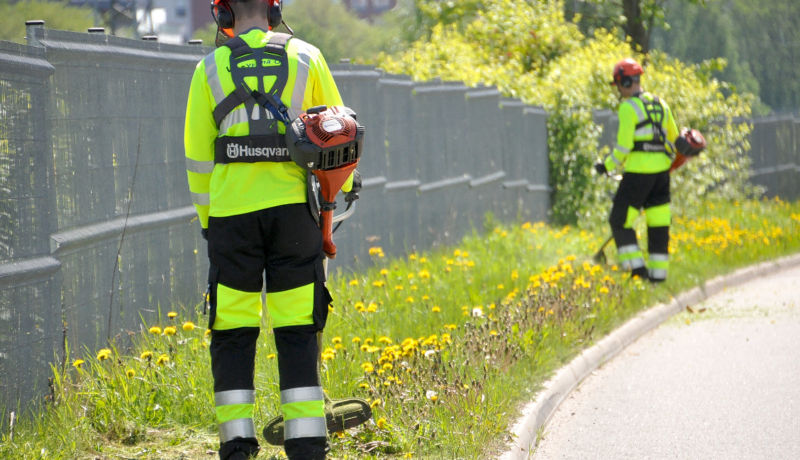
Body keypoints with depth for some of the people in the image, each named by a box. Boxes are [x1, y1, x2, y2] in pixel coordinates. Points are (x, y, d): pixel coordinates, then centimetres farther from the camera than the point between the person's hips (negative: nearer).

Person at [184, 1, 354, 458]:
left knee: (233, 331, 7)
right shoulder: (306, 58, 5)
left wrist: (206, 218, 16)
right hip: (294, 210, 1)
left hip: (232, 214, -1)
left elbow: (198, 154, 6)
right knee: (298, 330, 4)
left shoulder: (211, 69, 3)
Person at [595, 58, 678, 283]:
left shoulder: (628, 107, -10)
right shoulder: (660, 104, 12)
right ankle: (659, 271, 9)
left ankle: (636, 266, -4)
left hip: (638, 171, -7)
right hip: (662, 170, 7)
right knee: (658, 223, 10)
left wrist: (607, 166, -1)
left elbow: (624, 146, -13)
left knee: (620, 221, 4)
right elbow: (674, 138, 19)